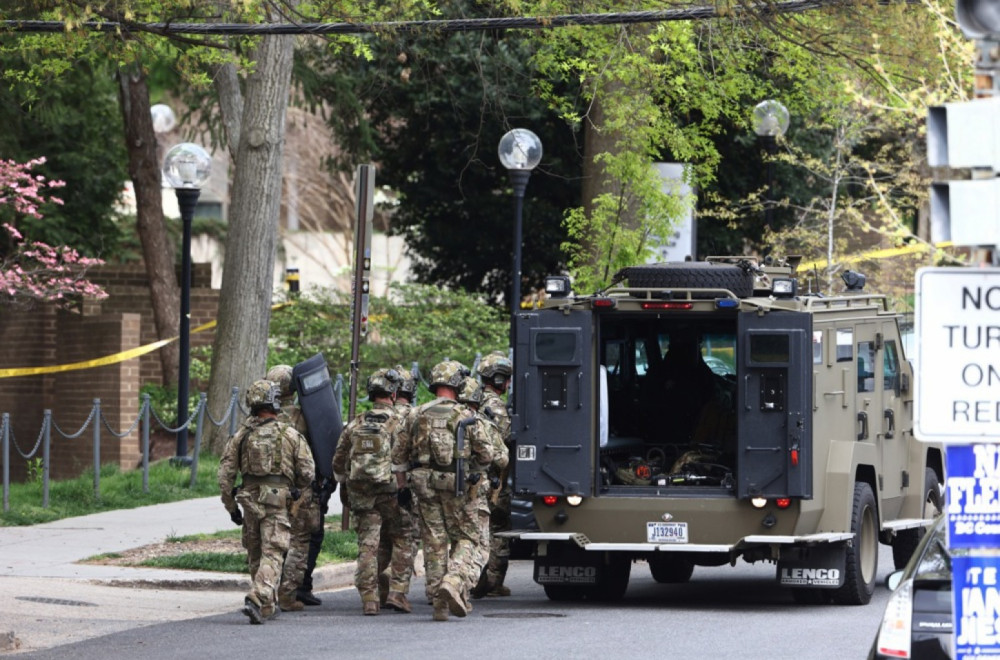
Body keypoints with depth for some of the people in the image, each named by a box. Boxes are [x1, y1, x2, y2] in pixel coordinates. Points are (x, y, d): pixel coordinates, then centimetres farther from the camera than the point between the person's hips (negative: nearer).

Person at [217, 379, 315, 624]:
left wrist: (231, 506, 12)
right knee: (272, 555, -6)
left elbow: (225, 473, 3)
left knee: (256, 555, 18)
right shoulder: (290, 435, -1)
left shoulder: (241, 436, 5)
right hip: (277, 501, -3)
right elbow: (307, 472, -1)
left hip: (250, 500, 3)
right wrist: (295, 489, 20)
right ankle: (256, 599, -25)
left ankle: (268, 605, 27)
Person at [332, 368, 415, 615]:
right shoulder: (400, 423, -6)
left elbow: (338, 463, 13)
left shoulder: (355, 424, 8)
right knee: (402, 542, 9)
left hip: (360, 494, 3)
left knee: (367, 546, 6)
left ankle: (369, 600, 3)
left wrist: (346, 485, 26)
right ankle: (397, 592, 0)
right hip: (392, 492, -3)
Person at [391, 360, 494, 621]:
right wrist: (477, 471, 19)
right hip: (458, 487, -3)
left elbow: (398, 454, 8)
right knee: (466, 537, 10)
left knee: (434, 542, 8)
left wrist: (402, 486, 16)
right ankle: (453, 581, -15)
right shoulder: (465, 417, -5)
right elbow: (486, 455, -2)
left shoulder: (415, 416, 4)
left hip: (425, 485, 3)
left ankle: (439, 604, 6)